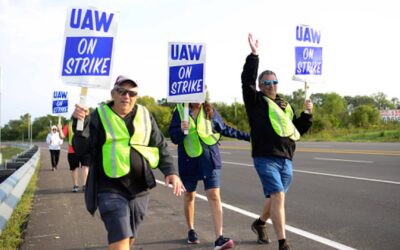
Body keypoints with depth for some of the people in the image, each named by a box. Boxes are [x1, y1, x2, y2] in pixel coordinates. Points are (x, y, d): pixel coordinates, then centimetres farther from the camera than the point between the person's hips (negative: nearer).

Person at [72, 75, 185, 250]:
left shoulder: (145, 116, 8)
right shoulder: (100, 116, -1)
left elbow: (160, 146, 9)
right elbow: (82, 149, -5)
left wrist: (170, 171, -5)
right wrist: (80, 124, -21)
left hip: (139, 188, 4)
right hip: (110, 189, -4)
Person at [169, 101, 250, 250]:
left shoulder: (210, 111, 2)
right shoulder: (180, 111, -3)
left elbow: (224, 129, 15)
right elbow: (173, 136, -7)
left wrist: (246, 136, 18)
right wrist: (181, 130, -30)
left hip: (210, 159, 0)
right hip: (189, 160, 0)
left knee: (214, 196, -11)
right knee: (189, 195, 15)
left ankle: (219, 238, -12)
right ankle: (191, 230, 36)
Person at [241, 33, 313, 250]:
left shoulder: (285, 106, 20)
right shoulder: (256, 101, 2)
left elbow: (299, 129, 23)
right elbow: (247, 80, -13)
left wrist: (307, 114, 7)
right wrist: (253, 55, -16)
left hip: (286, 159, 6)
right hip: (265, 157, -6)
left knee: (275, 197, 16)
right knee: (278, 195, -17)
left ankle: (260, 223, 43)